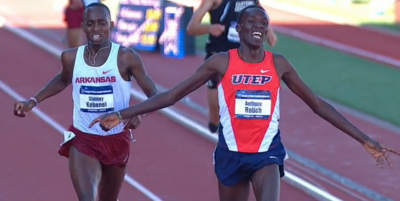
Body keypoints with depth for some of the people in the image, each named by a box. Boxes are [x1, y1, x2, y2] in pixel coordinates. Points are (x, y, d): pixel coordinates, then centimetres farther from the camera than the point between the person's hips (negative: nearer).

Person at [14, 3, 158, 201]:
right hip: (82, 139, 0)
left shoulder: (126, 57, -12)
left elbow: (153, 95, -8)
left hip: (116, 140, 0)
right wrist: (33, 101, 13)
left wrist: (139, 113, -29)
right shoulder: (71, 57, -3)